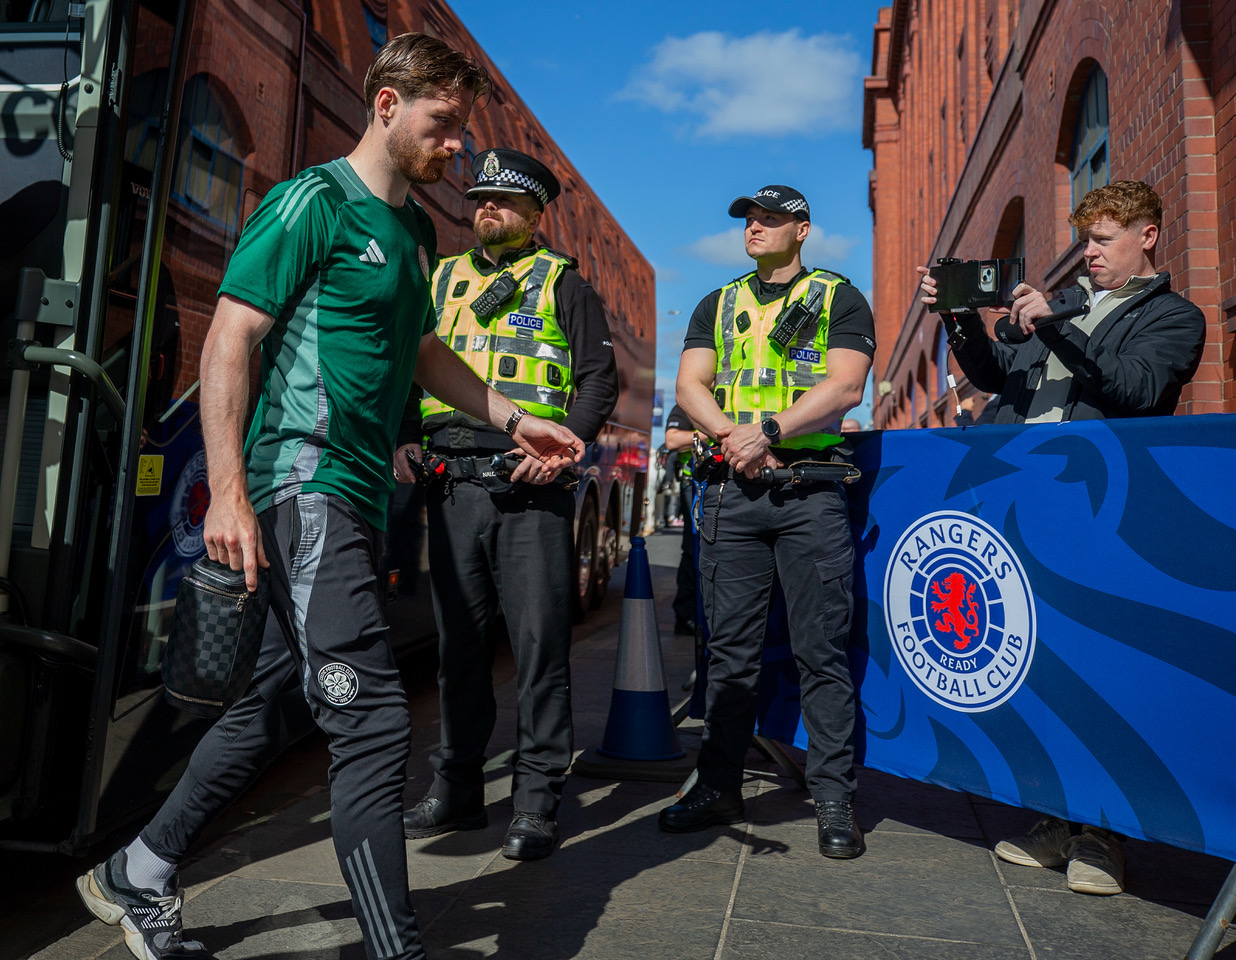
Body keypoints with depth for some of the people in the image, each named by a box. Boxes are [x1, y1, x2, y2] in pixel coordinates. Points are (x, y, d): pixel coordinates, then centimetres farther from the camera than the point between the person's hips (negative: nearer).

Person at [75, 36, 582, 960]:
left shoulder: (413, 227, 20)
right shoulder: (314, 202, -6)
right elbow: (229, 340, -11)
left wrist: (515, 419, 23)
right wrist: (228, 492, -19)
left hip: (359, 493, 9)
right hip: (304, 482, -9)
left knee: (280, 702, 16)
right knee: (372, 719, -11)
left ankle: (136, 875, 34)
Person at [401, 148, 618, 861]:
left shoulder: (561, 281, 10)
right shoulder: (440, 280, 21)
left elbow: (600, 377, 2)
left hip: (530, 484, -4)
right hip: (452, 482, 4)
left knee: (540, 641, -4)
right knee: (460, 639, 8)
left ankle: (538, 801, 7)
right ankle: (458, 788, 21)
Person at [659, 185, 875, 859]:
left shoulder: (839, 299, 9)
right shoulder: (718, 305, 20)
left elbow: (845, 385, -5)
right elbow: (691, 384, 9)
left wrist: (768, 430, -16)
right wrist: (734, 436, -9)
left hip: (811, 491, -3)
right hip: (731, 491, 3)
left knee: (822, 649, -2)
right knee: (730, 648, 7)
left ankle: (833, 801, 8)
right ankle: (719, 787, 17)